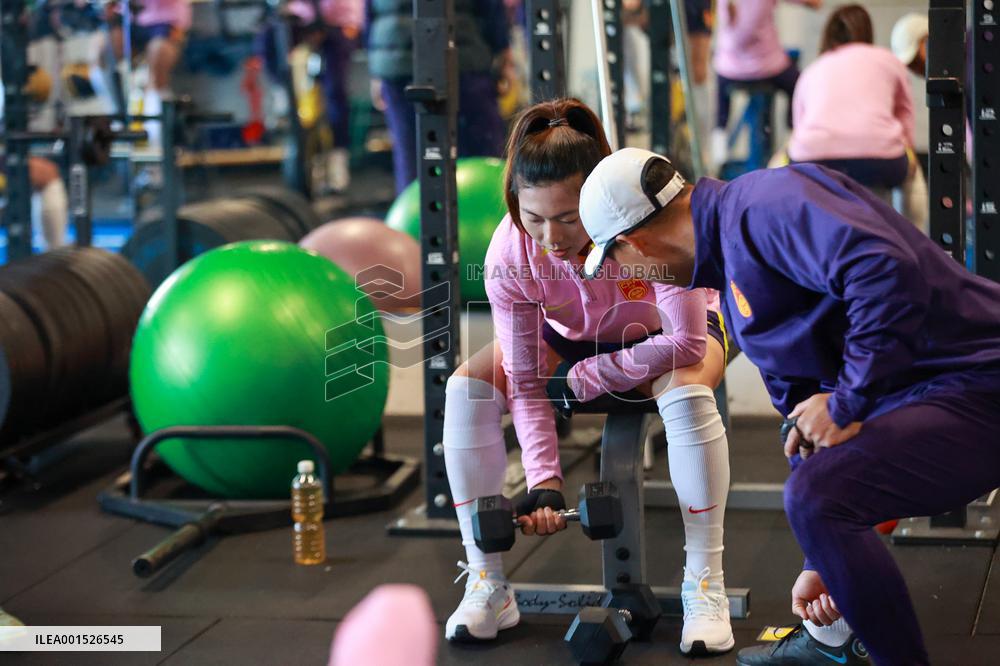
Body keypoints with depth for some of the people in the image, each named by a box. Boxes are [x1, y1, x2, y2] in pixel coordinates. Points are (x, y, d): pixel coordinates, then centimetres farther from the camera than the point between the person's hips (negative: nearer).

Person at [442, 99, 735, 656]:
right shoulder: (509, 256, -28)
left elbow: (687, 345, -31)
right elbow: (527, 385, -21)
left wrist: (586, 377, -29)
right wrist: (544, 481, -31)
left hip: (664, 337, -3)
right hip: (572, 340, 3)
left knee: (686, 392, -37)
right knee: (467, 387, -21)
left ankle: (706, 590, -25)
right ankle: (487, 587, -11)